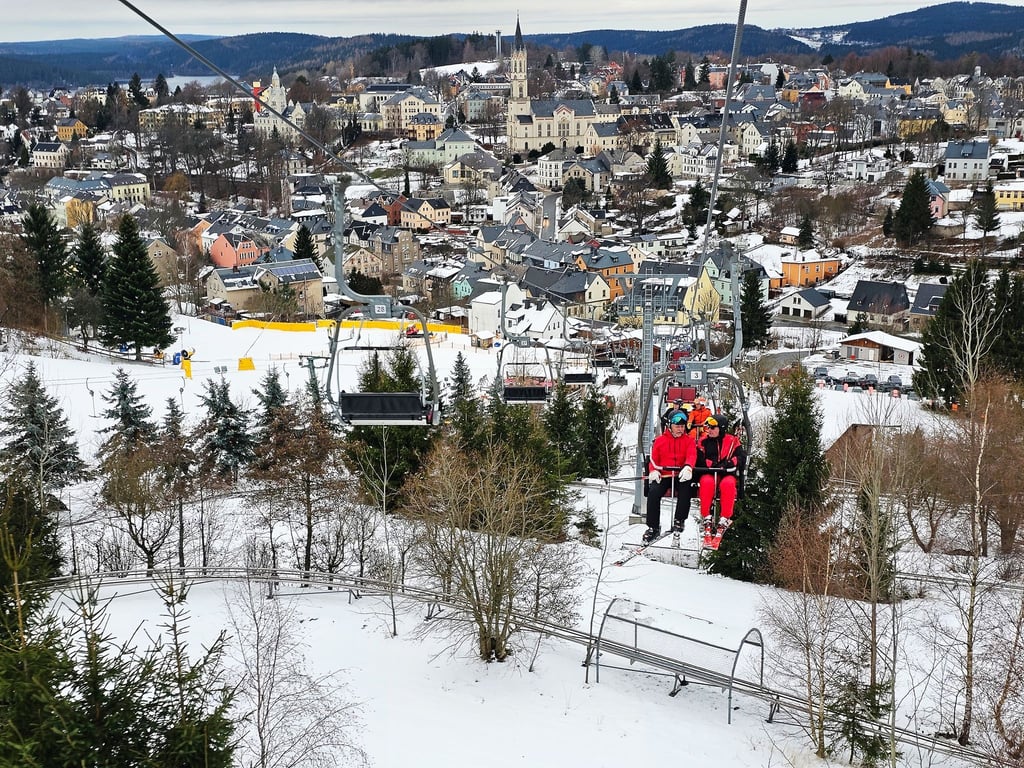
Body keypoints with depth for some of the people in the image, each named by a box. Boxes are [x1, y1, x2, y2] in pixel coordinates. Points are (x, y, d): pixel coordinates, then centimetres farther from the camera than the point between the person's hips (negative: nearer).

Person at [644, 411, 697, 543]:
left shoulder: (689, 440, 12)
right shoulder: (660, 440, 13)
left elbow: (691, 456, -7)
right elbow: (653, 459, 10)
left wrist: (688, 467, -30)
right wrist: (653, 471, -13)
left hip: (681, 476, -1)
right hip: (663, 476, 1)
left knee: (686, 488, -34)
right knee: (653, 492, -27)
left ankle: (679, 520, -22)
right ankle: (653, 527, -18)